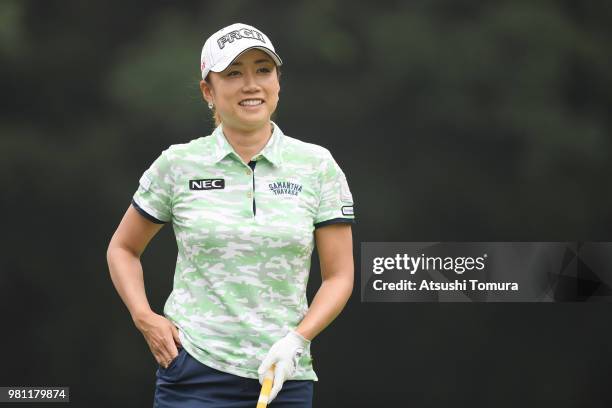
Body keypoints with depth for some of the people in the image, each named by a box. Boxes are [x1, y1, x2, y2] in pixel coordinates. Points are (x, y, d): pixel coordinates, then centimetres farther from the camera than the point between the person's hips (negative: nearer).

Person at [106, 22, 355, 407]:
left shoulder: (317, 165, 2)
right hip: (194, 374, -1)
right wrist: (145, 318, -2)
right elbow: (122, 249, 13)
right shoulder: (178, 163, 2)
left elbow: (338, 275, 3)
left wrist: (296, 340, -11)